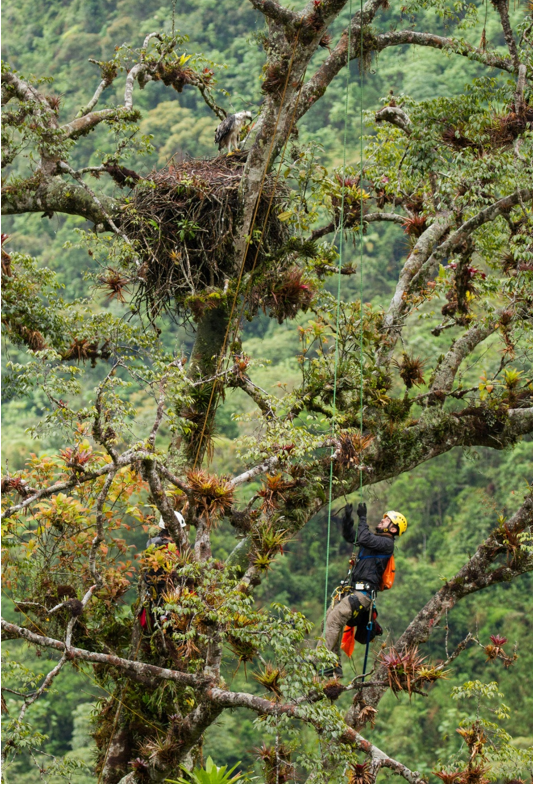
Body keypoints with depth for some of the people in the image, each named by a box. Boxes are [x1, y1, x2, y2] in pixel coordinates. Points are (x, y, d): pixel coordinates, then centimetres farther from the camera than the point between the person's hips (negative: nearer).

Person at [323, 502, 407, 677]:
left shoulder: (387, 543, -6)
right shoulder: (375, 539, 23)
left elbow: (363, 539, -20)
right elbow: (349, 535, 31)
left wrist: (363, 517, -8)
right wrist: (347, 516, 16)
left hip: (364, 593, -10)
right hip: (352, 589, 10)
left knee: (334, 618, -23)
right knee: (329, 619, 0)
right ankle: (335, 669, 3)